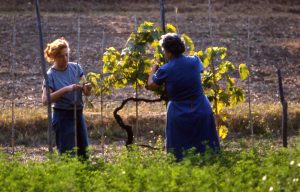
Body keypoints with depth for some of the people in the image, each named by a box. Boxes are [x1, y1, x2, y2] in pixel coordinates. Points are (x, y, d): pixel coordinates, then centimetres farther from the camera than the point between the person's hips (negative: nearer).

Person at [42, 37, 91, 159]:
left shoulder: (76, 68, 3)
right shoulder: (51, 75, -10)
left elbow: (86, 93, 4)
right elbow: (45, 100, -22)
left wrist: (87, 88, -20)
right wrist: (66, 89, -29)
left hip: (78, 114, 5)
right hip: (62, 116, -5)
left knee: (84, 153, 10)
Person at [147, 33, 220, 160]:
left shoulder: (165, 70, -12)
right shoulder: (194, 61, -4)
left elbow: (151, 86, 3)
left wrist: (154, 67, 19)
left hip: (179, 116, -2)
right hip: (201, 113, 3)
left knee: (179, 156, 7)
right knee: (207, 150, 12)